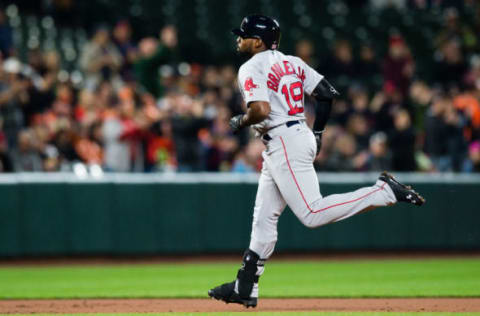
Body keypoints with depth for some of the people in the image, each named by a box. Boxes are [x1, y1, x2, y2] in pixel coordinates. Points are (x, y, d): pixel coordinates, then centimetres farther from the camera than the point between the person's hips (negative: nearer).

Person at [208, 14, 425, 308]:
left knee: (313, 214, -15)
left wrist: (240, 122, -3)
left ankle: (385, 191, -17)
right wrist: (317, 133, 18)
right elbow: (328, 93, 11)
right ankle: (245, 288, 14)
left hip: (284, 143, -10)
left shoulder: (252, 68, -9)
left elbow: (261, 110, -23)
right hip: (301, 136, 10)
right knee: (264, 217, 11)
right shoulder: (293, 62, 15)